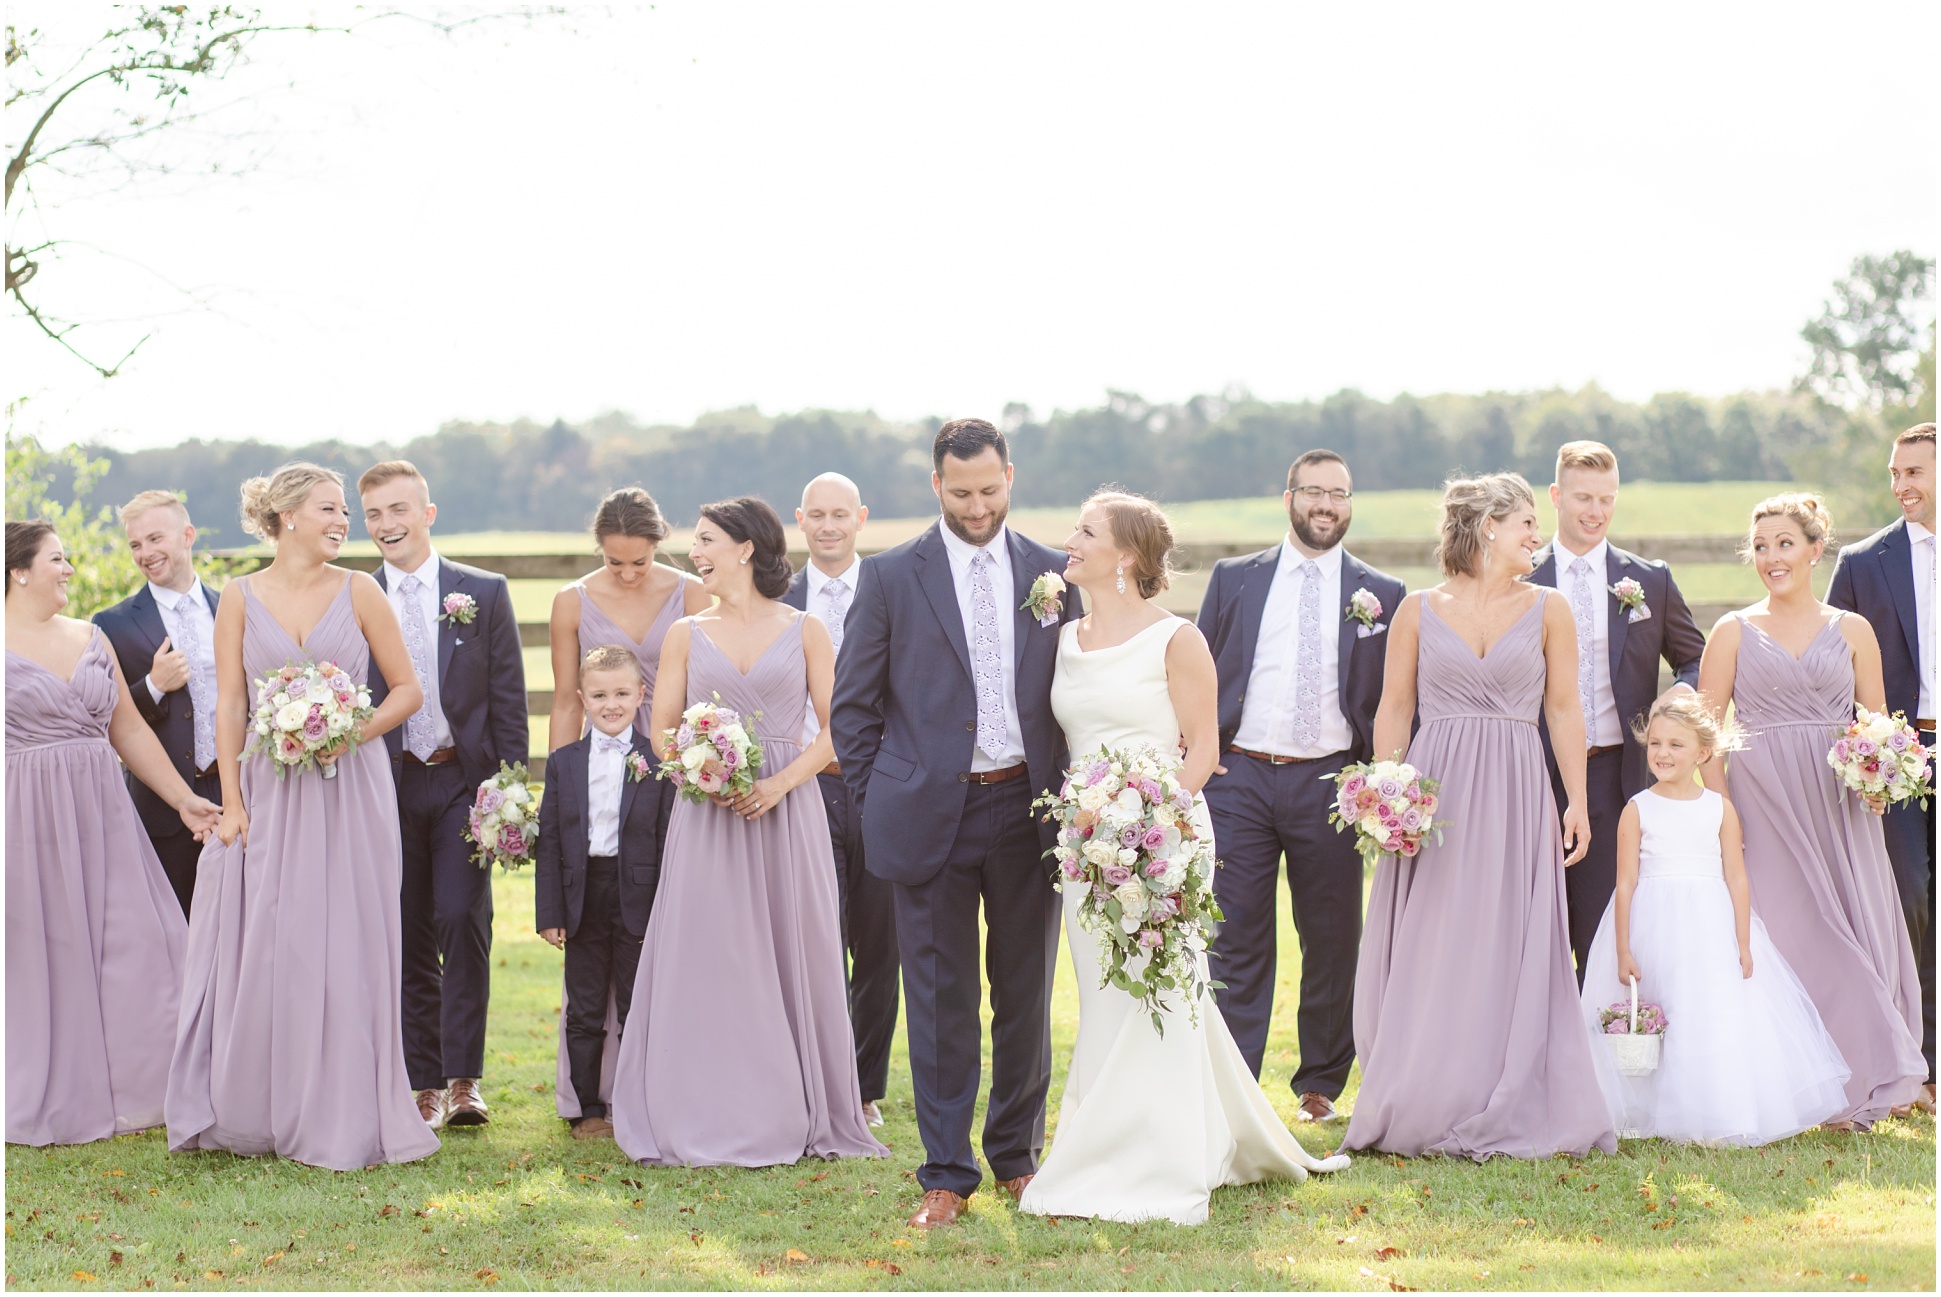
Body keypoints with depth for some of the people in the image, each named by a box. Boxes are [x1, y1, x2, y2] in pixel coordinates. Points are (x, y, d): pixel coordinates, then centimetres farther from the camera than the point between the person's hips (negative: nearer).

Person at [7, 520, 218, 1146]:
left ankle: (128, 1091, 12)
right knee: (41, 951, 2)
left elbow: (130, 730, 14)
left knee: (131, 947, 1)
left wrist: (185, 800, 10)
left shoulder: (91, 638, 12)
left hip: (102, 814, 5)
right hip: (29, 819, -5)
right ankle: (47, 1098, 14)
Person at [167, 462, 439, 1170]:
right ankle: (253, 1113, 13)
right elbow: (230, 704, 2)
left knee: (343, 949, 0)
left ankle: (340, 1116, 9)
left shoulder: (359, 592, 1)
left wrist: (353, 734, -12)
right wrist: (231, 801, -4)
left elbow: (408, 689, 4)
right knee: (258, 949, 1)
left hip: (349, 792, -1)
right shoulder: (240, 597, 3)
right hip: (270, 789, 1)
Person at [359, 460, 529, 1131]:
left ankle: (464, 1077, -7)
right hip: (389, 786, 1)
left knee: (463, 920, -12)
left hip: (464, 780, -1)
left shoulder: (485, 592, 3)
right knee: (409, 936, 4)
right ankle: (427, 1082, 10)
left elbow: (508, 698, 3)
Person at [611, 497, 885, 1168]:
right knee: (707, 965, -2)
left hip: (787, 812, -1)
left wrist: (779, 783, -14)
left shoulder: (804, 630, 4)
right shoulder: (687, 635, 9)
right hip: (706, 815, 1)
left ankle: (797, 1116, 11)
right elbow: (663, 730, 7)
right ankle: (708, 1120, 4)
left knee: (793, 957, 2)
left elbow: (835, 727, 0)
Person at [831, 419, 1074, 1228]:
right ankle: (947, 1175, 9)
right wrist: (882, 806, 0)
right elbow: (852, 706, 4)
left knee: (1026, 993, 10)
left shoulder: (1053, 575, 6)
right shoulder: (890, 577, -1)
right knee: (941, 1001, 1)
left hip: (1028, 808, 2)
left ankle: (1016, 1156, 25)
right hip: (932, 812, -2)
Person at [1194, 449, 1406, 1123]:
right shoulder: (1234, 579, 8)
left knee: (1333, 941, 7)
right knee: (1238, 941, -1)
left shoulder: (1384, 595, 7)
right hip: (1239, 780, 0)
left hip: (1330, 784, 0)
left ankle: (1321, 1084, 19)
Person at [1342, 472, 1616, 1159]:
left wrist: (1577, 801, 2)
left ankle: (1502, 1114, 5)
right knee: (1427, 953, -1)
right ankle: (1423, 1108, 7)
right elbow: (1393, 710, 6)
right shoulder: (1418, 611, 6)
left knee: (1507, 953, -1)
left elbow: (1564, 711, 8)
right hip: (1434, 788, -1)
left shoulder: (1547, 609, 8)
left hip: (1514, 796, 1)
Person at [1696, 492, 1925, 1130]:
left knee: (1848, 929, -1)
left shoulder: (1852, 630, 10)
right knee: (1778, 930, -5)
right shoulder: (1734, 632, 7)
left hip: (1836, 806, 1)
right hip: (1760, 800, -1)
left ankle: (1854, 1087, 10)